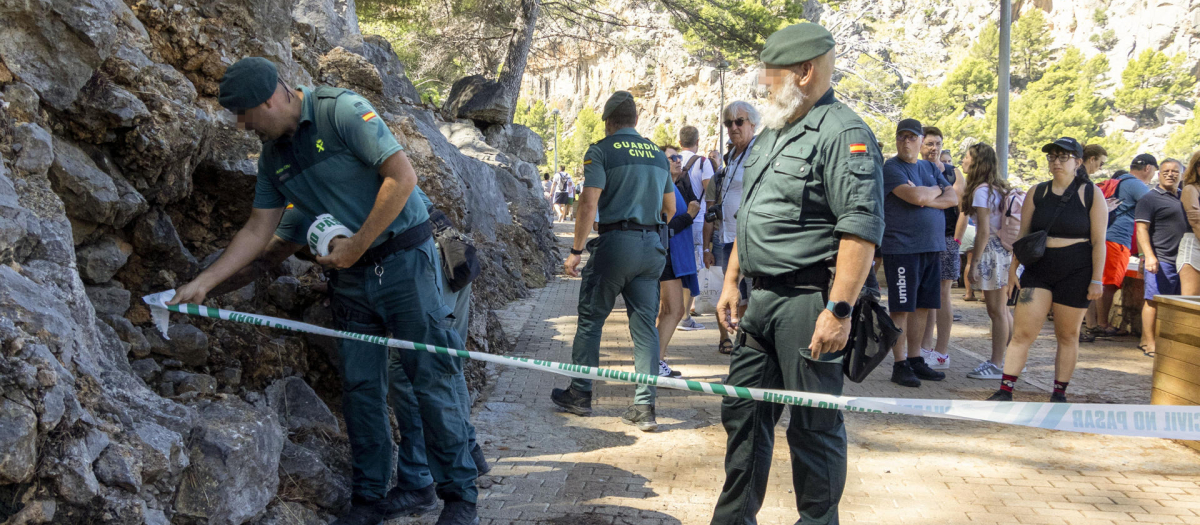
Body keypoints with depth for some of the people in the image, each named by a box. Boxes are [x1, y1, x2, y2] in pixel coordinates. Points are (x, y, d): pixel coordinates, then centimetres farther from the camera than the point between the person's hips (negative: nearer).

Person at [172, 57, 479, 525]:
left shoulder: (341, 111, -13)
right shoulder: (273, 156, 10)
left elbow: (402, 176, -21)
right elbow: (257, 231, 14)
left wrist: (357, 245, -16)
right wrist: (203, 283, 8)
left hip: (404, 259, -7)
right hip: (351, 276, 7)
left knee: (431, 378, -4)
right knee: (360, 388, 7)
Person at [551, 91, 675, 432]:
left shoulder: (601, 151, -4)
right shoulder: (658, 154, 14)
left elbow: (589, 204, -12)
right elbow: (670, 209, 19)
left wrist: (576, 251, -8)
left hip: (616, 242, -5)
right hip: (653, 246, 5)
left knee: (591, 319, 9)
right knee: (645, 325, 6)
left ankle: (580, 395, 18)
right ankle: (644, 408, 5)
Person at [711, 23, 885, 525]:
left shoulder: (843, 133, -12)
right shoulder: (772, 134, 17)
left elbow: (861, 229, -20)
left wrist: (839, 309, -25)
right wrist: (731, 281, 20)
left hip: (809, 302, -9)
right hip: (762, 300, 9)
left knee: (814, 426, 2)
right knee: (742, 409, 14)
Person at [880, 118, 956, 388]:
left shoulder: (930, 168, 17)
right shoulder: (891, 168, -6)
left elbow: (953, 198, 8)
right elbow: (915, 196, -20)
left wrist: (926, 200, -10)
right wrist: (936, 190, 1)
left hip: (932, 247, 7)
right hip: (902, 247, -7)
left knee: (923, 307, 10)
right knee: (901, 308, -3)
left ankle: (915, 360, 19)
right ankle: (900, 365, 2)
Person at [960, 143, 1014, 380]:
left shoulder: (981, 190, -14)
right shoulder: (998, 188, 15)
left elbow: (984, 230, -18)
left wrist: (974, 262, -16)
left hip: (991, 249, -10)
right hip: (1004, 248, 10)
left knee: (997, 310, -5)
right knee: (1002, 309, 15)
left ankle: (996, 365, 0)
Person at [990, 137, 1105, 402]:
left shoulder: (1091, 193, 0)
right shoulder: (1037, 193, 8)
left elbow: (1098, 241, -3)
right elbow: (1022, 235, 11)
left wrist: (1096, 279, -8)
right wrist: (1012, 270, 6)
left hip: (1075, 273, -2)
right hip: (1038, 270, 2)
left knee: (1068, 335, 7)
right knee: (1022, 333, -6)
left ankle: (1059, 393, 17)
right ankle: (1005, 391, -6)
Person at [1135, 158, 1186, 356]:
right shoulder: (1150, 198, -2)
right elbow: (1142, 229, -9)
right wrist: (1149, 256, -21)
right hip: (1160, 259, -7)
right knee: (1154, 300, -7)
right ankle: (1148, 343, -4)